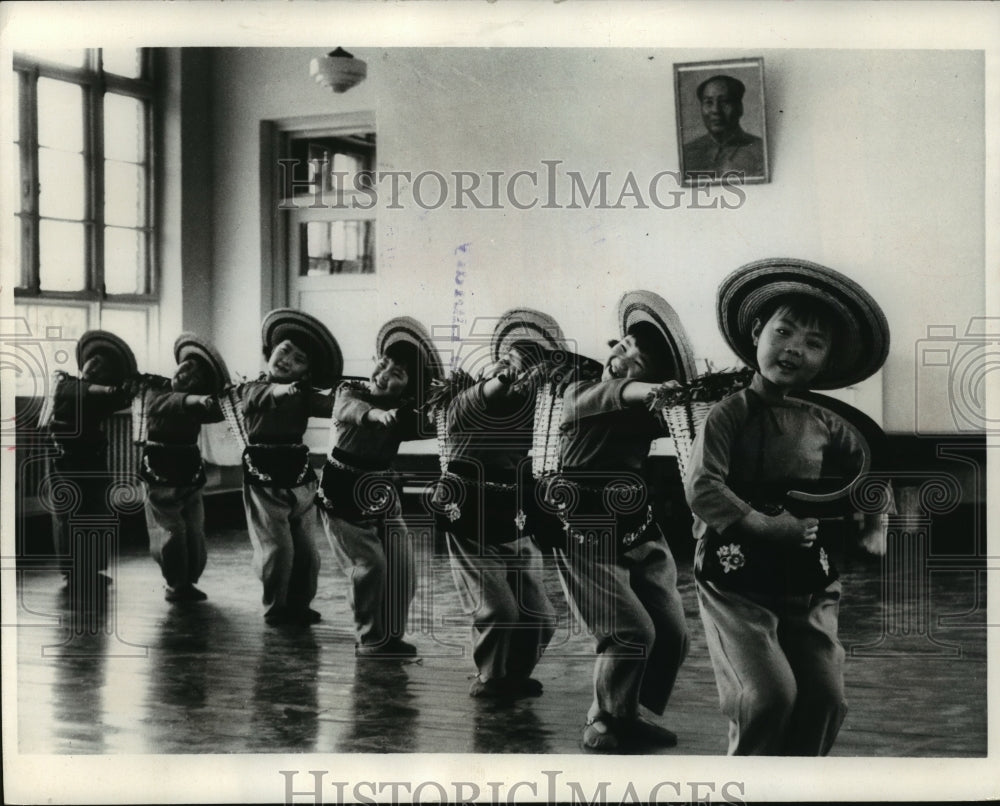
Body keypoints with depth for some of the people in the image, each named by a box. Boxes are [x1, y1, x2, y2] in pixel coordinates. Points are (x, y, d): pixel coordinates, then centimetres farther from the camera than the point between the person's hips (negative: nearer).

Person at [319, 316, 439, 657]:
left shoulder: (404, 410, 0)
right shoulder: (350, 391, -10)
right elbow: (349, 409, -34)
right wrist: (377, 414, -54)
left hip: (382, 492, 4)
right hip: (342, 494, -4)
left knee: (400, 566, -2)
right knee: (370, 564, -11)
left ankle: (391, 636, 13)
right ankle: (370, 639, 3)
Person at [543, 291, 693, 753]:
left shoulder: (646, 411, 8)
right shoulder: (579, 393, 0)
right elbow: (590, 401, -24)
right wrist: (634, 390, -41)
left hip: (638, 535, 5)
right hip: (586, 538, -4)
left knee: (671, 635, 0)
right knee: (631, 633, -15)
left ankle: (628, 715, 20)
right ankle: (603, 727, 5)